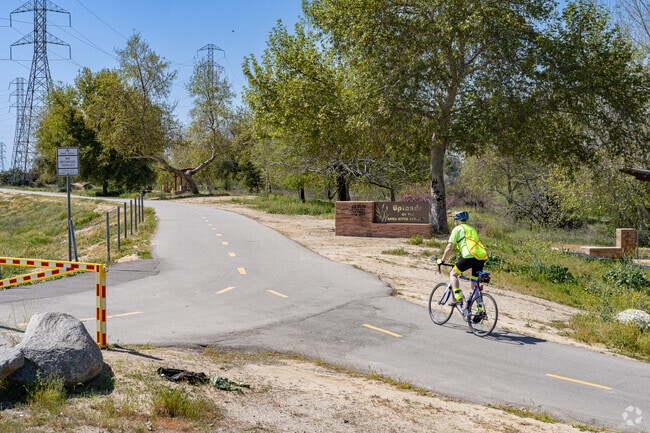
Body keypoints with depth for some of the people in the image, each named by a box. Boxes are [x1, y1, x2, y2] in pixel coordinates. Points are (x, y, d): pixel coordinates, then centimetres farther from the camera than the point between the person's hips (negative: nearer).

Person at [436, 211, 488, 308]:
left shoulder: (457, 229, 8)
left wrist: (441, 260, 14)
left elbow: (449, 247, 4)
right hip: (482, 257, 7)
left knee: (453, 274, 11)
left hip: (470, 256, -7)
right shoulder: (472, 229, 30)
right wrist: (463, 262, 45)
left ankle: (458, 298, -5)